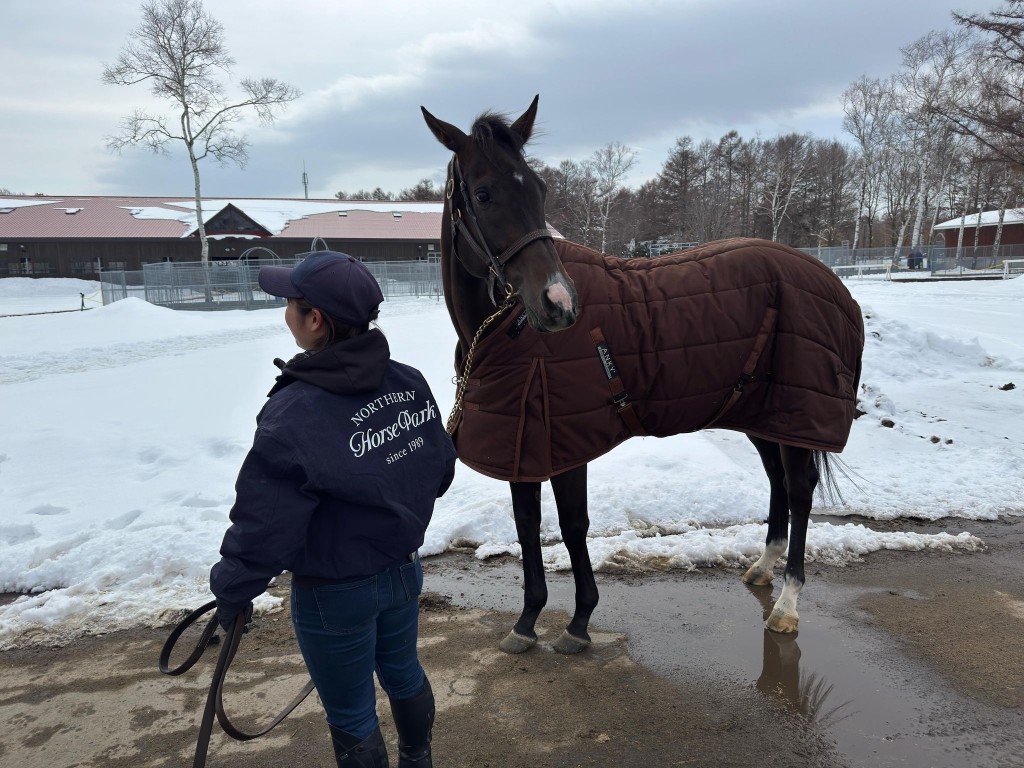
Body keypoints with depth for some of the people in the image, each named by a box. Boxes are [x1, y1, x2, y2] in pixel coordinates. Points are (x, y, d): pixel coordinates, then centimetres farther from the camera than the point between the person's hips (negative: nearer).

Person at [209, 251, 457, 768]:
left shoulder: (292, 415, -29)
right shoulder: (409, 384, -11)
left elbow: (264, 526, -22)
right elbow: (440, 470, 1)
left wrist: (231, 590, -4)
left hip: (334, 594, -6)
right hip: (403, 569, 7)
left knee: (351, 715, 17)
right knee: (403, 672, 30)